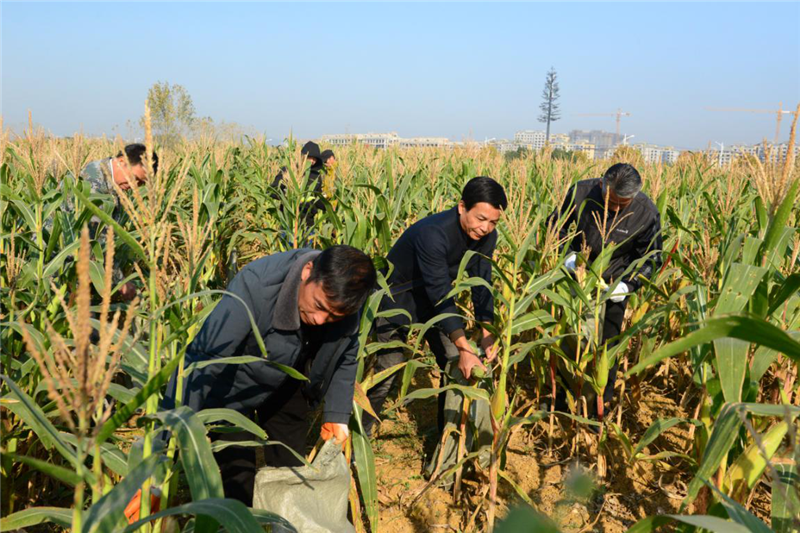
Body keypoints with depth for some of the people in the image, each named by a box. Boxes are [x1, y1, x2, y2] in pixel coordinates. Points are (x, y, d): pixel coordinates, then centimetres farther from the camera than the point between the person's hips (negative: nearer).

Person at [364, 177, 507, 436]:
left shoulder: (486, 236, -13)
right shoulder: (432, 233, -36)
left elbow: (482, 283, -7)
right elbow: (441, 294, -37)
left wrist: (487, 332, -20)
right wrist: (464, 348, -39)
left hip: (434, 301, 7)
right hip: (398, 300, -6)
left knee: (458, 368, 2)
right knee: (385, 375, -6)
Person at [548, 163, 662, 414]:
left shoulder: (647, 212, -23)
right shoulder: (580, 192, -21)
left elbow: (651, 257, -10)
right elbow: (555, 224, -4)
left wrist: (628, 284, -25)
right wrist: (568, 253, -20)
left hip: (614, 282, -1)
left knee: (606, 343, 2)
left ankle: (600, 405, 21)